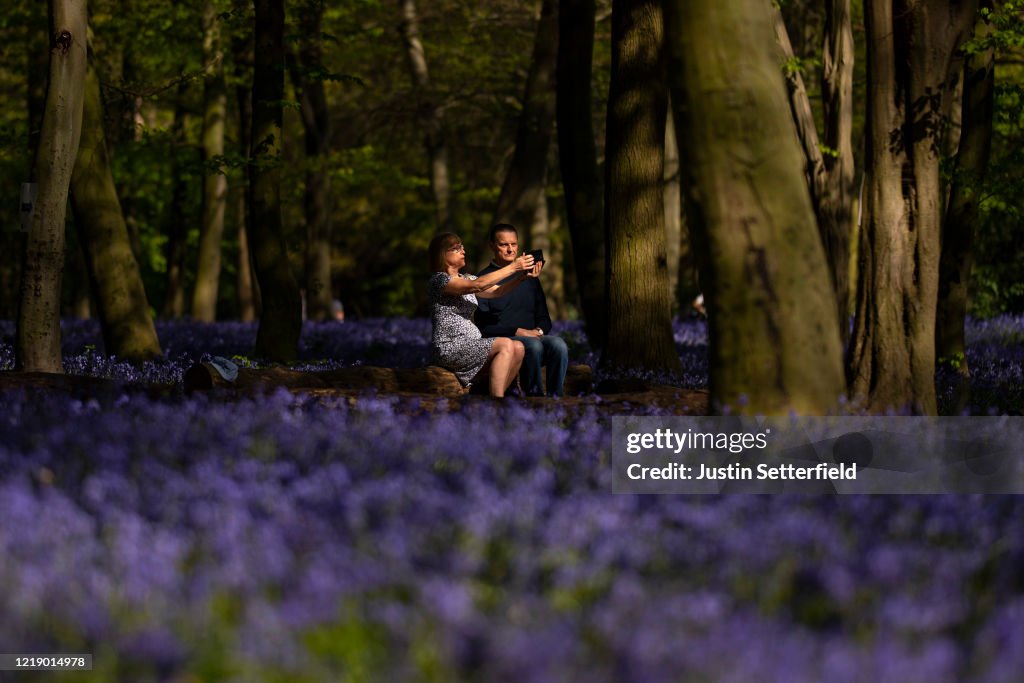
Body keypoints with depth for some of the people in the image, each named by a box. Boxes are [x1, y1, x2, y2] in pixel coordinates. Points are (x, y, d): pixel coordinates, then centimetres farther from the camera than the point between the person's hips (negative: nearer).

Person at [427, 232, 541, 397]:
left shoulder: (466, 279, 20)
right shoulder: (439, 279, -7)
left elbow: (496, 291, 6)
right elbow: (477, 285, -21)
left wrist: (523, 277, -11)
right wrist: (512, 267, -21)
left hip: (471, 344, 8)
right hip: (450, 348, -8)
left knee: (518, 348, -14)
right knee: (506, 345, -23)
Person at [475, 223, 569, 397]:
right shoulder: (484, 279, 4)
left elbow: (544, 318, 22)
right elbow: (484, 327, -3)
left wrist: (539, 330, -2)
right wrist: (517, 331, -13)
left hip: (533, 335, 5)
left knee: (558, 344, -29)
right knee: (533, 345, -36)